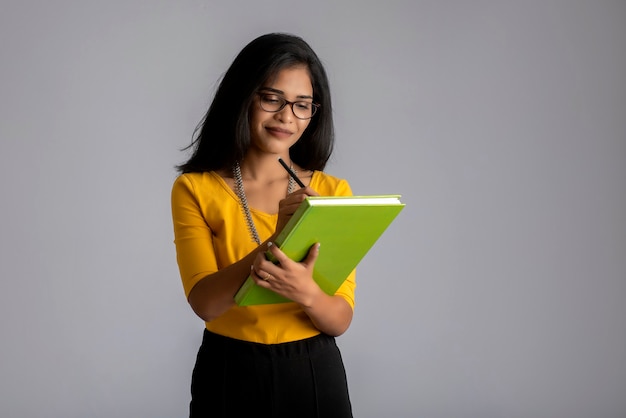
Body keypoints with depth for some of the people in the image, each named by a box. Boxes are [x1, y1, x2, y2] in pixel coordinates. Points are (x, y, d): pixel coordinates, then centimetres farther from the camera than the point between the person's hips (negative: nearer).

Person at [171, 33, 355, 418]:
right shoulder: (194, 189, -6)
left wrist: (306, 292, -27)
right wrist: (275, 241, -30)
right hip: (229, 375, -1)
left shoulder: (333, 191, -2)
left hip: (315, 375, 1)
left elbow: (340, 320, -6)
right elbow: (205, 303, -17)